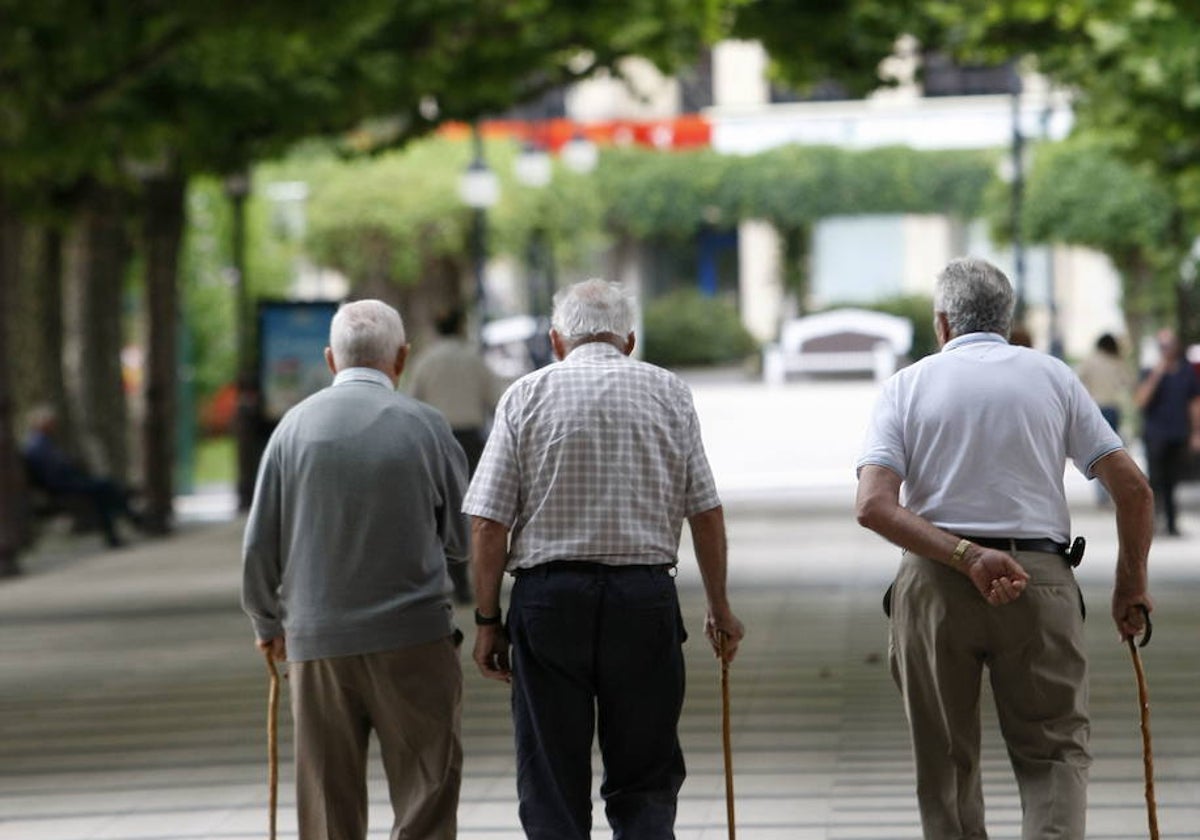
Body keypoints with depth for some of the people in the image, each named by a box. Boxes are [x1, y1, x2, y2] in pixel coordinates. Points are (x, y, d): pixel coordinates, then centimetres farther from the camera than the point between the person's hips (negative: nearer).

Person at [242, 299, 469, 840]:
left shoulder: (296, 425, 1)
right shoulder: (425, 427, -4)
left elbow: (260, 543, 3)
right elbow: (463, 539, 4)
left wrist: (267, 623, 19)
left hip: (316, 639, 2)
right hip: (412, 637, -2)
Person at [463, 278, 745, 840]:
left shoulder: (526, 395, 2)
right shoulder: (669, 393, 6)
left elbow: (487, 523, -3)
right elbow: (706, 513, 5)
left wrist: (487, 620, 2)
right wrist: (720, 609, 13)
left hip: (548, 597, -1)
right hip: (646, 594, 1)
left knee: (551, 792, 6)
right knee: (647, 786, 8)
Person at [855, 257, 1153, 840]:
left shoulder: (908, 385, 7)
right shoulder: (1052, 376, 8)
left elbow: (873, 505, -10)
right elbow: (1132, 488, 3)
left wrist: (966, 557, -15)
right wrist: (1131, 584, 14)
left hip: (935, 581, 0)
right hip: (1041, 579, 0)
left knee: (946, 763, 13)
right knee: (1055, 752, 6)